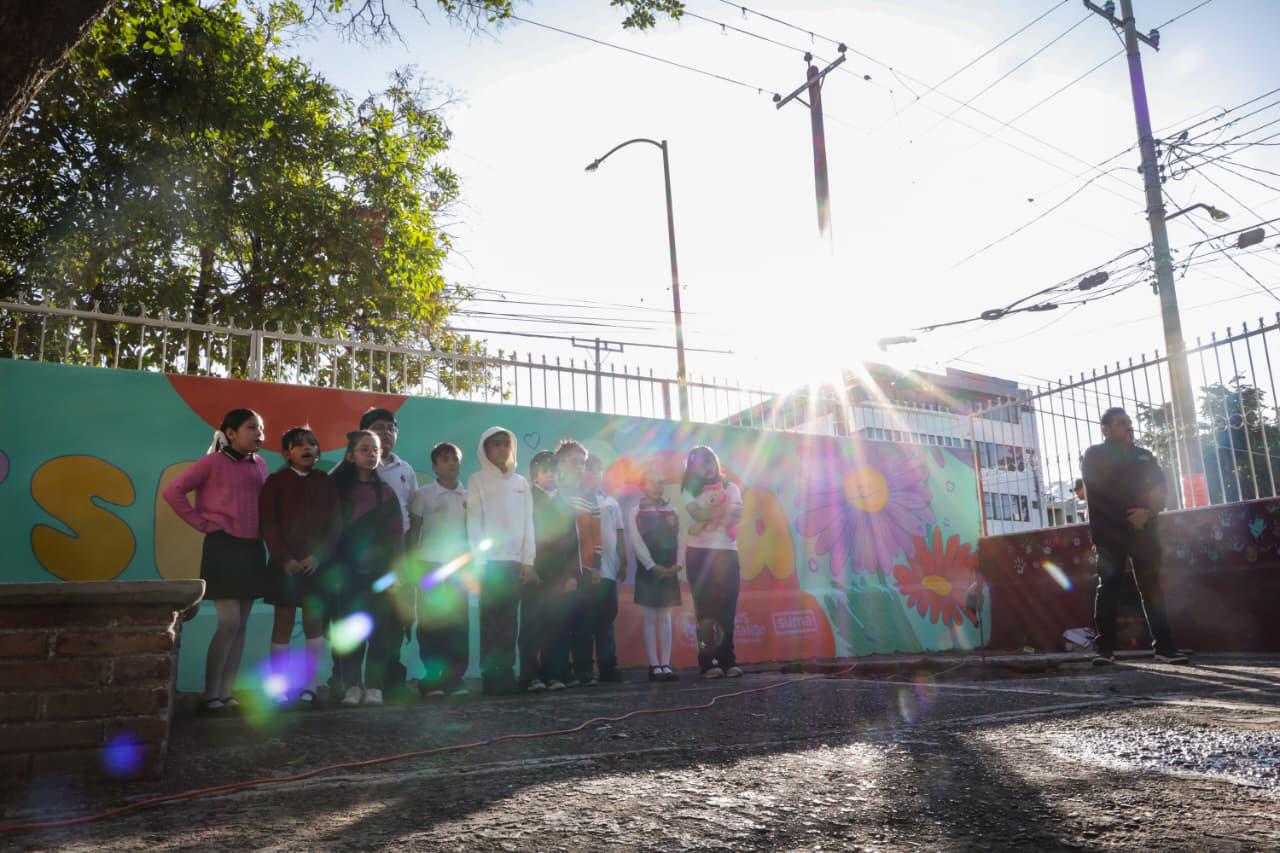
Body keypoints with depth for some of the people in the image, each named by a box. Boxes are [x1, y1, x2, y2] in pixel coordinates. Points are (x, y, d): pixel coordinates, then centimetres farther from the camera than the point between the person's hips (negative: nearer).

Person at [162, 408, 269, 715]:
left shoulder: (259, 464, 11)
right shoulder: (214, 462, -6)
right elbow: (173, 491, -9)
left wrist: (264, 528, 3)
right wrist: (202, 522, -9)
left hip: (252, 548, 6)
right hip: (223, 546, -6)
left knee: (241, 624, 7)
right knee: (229, 622, -11)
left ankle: (227, 693, 13)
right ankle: (210, 695, -2)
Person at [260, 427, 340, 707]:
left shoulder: (326, 483, 7)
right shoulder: (275, 481, 2)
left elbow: (334, 524, 2)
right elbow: (268, 523, -4)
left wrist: (319, 555, -11)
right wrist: (284, 558, -13)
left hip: (317, 563, 2)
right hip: (285, 563, -2)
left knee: (314, 624, 4)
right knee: (283, 623, 3)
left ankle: (309, 686, 11)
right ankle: (279, 689, 8)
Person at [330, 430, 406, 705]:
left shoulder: (386, 492, 8)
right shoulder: (338, 489, 6)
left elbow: (396, 534, 5)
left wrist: (395, 571, -3)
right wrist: (333, 571, -3)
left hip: (380, 570, 1)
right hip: (348, 571, -1)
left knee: (380, 628, -2)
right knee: (349, 628, -2)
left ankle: (374, 686, 4)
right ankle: (352, 685, 6)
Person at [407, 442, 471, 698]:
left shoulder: (468, 496, 10)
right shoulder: (423, 495, 2)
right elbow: (413, 531, 3)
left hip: (459, 566, 3)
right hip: (430, 565, -3)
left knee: (459, 622, 0)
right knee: (430, 622, -2)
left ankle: (455, 677, 6)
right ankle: (432, 677, 5)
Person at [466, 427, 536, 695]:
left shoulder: (521, 482, 13)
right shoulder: (477, 480, 2)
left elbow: (527, 523, 10)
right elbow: (473, 523, -4)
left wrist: (528, 562, 2)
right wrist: (480, 562, -12)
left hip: (516, 561, 3)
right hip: (491, 560, -3)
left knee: (509, 619, 4)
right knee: (491, 619, -3)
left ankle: (506, 673, 8)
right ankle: (490, 676, 1)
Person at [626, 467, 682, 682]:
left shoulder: (672, 511, 10)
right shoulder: (636, 512, -1)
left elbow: (678, 540, 7)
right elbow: (636, 542, -8)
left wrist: (677, 564, -6)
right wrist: (653, 566, -13)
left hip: (669, 572, 3)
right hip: (648, 571, -3)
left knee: (665, 618, 4)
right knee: (651, 619, -1)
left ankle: (666, 665, 6)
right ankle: (654, 666, 1)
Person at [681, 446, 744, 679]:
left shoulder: (730, 487, 13)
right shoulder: (690, 491, 9)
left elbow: (736, 515, -4)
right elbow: (699, 514, -11)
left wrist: (704, 523, -13)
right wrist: (725, 508, -8)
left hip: (727, 552, 1)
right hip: (699, 554, -1)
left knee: (727, 609, -4)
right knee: (705, 609, -4)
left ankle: (727, 661, -2)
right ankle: (708, 662, -6)